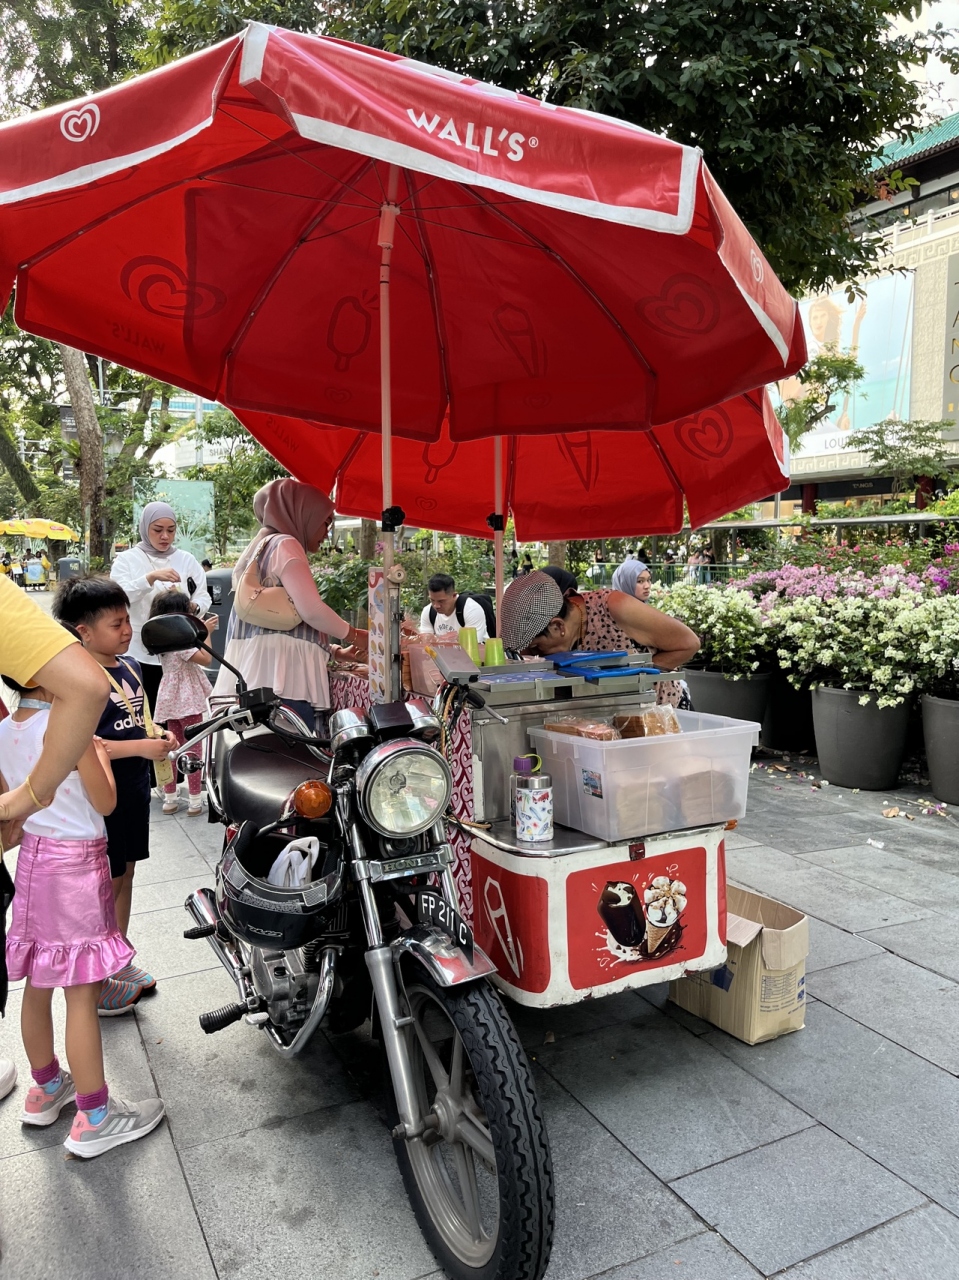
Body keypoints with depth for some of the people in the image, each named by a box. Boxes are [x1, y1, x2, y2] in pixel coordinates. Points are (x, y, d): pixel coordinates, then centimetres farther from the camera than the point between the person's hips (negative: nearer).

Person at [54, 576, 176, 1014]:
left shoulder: (130, 666, 7)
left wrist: (160, 734, 1)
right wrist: (141, 747, -27)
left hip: (134, 793, 8)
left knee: (125, 876, 19)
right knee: (104, 887, 4)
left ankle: (118, 959, 36)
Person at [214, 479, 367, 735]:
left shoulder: (256, 550, 28)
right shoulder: (284, 545, 0)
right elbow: (311, 609, -12)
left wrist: (336, 651, 28)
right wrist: (353, 634, 4)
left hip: (256, 675, 9)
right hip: (281, 676, -9)